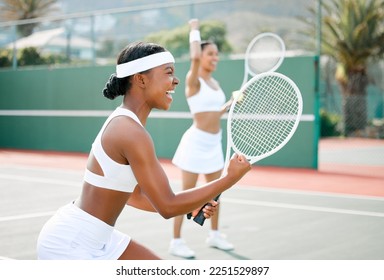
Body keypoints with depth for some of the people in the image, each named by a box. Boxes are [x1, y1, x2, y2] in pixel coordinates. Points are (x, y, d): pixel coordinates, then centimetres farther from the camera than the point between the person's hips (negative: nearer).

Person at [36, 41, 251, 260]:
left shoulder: (125, 124, 6)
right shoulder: (131, 133, -23)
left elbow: (134, 195, 15)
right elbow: (167, 207, -22)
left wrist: (192, 207, 7)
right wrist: (231, 178, -16)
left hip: (99, 239, 10)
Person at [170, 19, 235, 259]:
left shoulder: (215, 83, 11)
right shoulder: (193, 80, -11)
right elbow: (195, 57, -33)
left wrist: (233, 102, 9)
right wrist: (195, 29, -18)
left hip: (214, 142, 8)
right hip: (196, 141, -8)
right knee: (187, 194, -1)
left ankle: (215, 235, 31)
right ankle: (177, 241, 8)